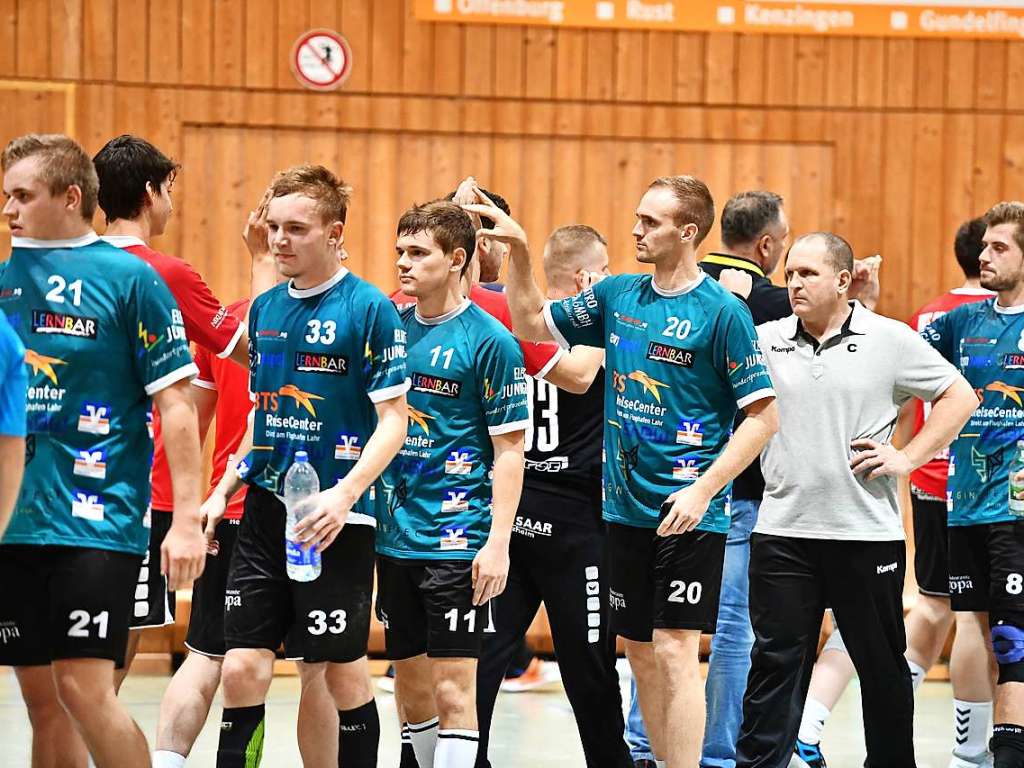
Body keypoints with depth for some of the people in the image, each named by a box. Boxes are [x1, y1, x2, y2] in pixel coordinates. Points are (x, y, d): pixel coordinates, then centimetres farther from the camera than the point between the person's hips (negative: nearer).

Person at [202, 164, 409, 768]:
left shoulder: (370, 309, -8)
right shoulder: (266, 308, 11)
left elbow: (393, 422, -11)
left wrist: (344, 495, -22)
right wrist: (223, 491, 13)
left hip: (337, 518, -5)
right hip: (265, 510, 5)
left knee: (344, 668, 3)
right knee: (243, 666, 0)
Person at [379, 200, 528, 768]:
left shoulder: (489, 341, -8)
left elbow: (509, 450, -8)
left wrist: (498, 543, -14)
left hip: (456, 541, -6)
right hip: (394, 535, 6)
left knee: (452, 690, -6)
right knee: (411, 688, 12)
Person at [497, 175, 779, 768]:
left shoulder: (723, 311, -11)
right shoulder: (618, 295, 7)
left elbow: (764, 414, -11)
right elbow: (532, 323, 19)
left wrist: (702, 491, -17)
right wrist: (519, 251, 5)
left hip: (688, 514, -6)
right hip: (625, 509, 6)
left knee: (675, 651, -10)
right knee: (641, 654, 11)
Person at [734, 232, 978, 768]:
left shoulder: (890, 340, -1)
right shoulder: (764, 341, 5)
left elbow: (959, 397, 4)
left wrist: (907, 459, -4)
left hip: (867, 532, -1)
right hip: (782, 532, 1)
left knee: (883, 666, 11)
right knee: (776, 660, 2)